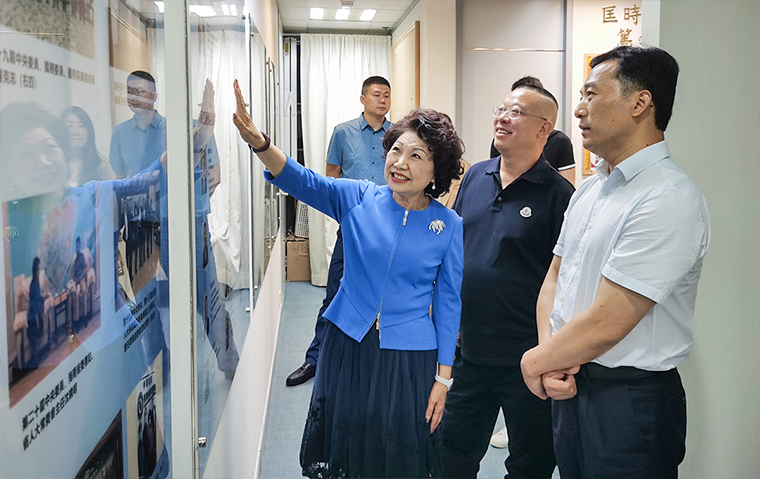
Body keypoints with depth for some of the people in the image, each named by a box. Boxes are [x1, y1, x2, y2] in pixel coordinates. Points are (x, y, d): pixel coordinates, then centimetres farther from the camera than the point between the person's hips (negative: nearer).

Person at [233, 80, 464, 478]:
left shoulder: (448, 225, -6)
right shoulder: (359, 198, -5)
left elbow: (448, 302, -2)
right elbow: (304, 182, -21)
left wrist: (444, 377, -1)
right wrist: (259, 143, -40)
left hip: (408, 356, -1)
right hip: (347, 345, 1)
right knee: (342, 447, 14)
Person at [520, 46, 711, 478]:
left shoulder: (669, 200, -21)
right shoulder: (590, 189, 8)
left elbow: (605, 325, -23)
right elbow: (555, 277, 10)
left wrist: (536, 362, -8)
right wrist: (551, 352, -7)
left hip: (630, 400, -7)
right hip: (570, 384, 7)